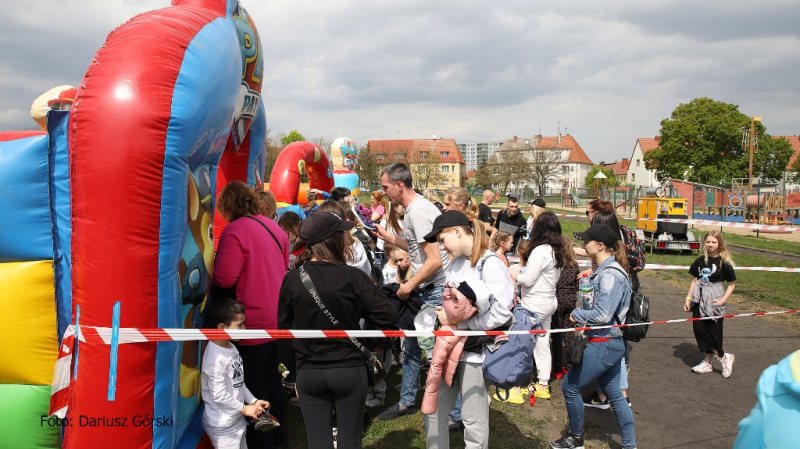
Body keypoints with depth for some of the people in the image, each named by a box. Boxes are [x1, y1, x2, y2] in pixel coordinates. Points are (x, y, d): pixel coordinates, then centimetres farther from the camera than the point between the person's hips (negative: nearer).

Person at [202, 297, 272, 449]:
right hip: (222, 425, -9)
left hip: (237, 419, 9)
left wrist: (253, 401, 7)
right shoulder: (215, 357, -25)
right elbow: (219, 395, -25)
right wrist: (244, 408, -16)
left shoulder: (231, 348, 4)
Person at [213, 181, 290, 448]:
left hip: (254, 320, -8)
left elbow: (224, 279, -19)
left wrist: (216, 261, -1)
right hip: (278, 318, 8)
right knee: (272, 377, 20)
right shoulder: (273, 227, 8)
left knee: (255, 384, 4)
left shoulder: (235, 231, -16)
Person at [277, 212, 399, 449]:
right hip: (349, 369, -2)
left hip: (308, 373, 2)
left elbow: (284, 330, 2)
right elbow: (388, 317, -15)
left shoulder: (291, 279, -4)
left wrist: (294, 371, 13)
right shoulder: (351, 277, -13)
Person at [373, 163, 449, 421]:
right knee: (411, 346, 19)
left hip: (436, 291, -11)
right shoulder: (413, 208, 11)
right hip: (424, 291, 11)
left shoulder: (418, 212, -21)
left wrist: (409, 286, -16)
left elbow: (434, 260, -25)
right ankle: (407, 402, 34)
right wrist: (388, 237, 20)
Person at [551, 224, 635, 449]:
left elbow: (602, 315, -24)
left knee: (570, 386, 4)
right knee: (615, 394, 16)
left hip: (603, 345, -10)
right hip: (611, 343, 10)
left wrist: (577, 315, -10)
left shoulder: (609, 274, -21)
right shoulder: (606, 270, 9)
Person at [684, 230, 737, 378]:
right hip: (700, 299, 5)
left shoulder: (724, 262, -6)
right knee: (698, 329, 4)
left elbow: (732, 284, -3)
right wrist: (688, 298, 7)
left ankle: (723, 357, 17)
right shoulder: (700, 261, 6)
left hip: (714, 300, -5)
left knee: (713, 330, -3)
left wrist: (723, 300, -13)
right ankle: (707, 361, 16)